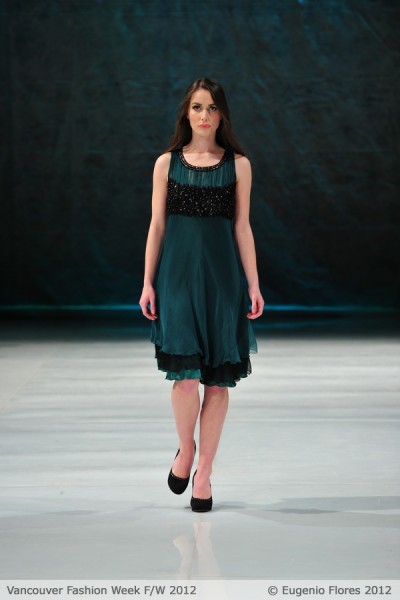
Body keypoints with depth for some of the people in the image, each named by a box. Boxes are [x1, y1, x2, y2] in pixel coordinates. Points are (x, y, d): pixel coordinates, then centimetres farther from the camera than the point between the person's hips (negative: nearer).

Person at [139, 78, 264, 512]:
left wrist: (253, 284, 0)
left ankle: (204, 473, 11)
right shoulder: (167, 163, 6)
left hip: (222, 274, 1)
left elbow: (242, 227, 6)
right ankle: (185, 448, 15)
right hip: (178, 272, -1)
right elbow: (156, 226, 6)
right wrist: (148, 282, 1)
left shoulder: (238, 164, 6)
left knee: (218, 377, 1)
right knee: (186, 372, -13)